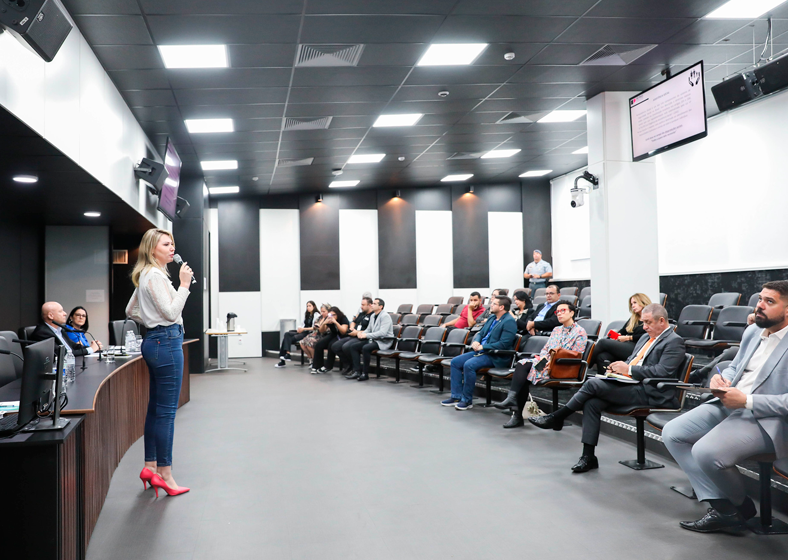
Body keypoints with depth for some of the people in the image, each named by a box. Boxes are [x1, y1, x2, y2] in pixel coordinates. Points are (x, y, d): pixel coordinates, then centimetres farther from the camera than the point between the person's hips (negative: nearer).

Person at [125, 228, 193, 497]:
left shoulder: (147, 275, 17)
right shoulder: (155, 276, -14)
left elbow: (131, 311, 24)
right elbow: (171, 312, -20)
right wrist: (184, 285, -15)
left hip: (155, 341, 11)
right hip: (166, 341, -11)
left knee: (155, 408, 14)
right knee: (166, 411, -6)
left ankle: (150, 467, 20)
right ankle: (164, 474, -1)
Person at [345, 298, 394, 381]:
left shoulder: (385, 316, -14)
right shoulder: (372, 316, 14)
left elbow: (382, 333, -25)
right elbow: (368, 329, 23)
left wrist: (366, 335, -26)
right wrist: (361, 333, -1)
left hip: (384, 341, -9)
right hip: (373, 340, 9)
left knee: (365, 348, -33)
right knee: (353, 346, -5)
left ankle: (365, 374, -21)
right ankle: (357, 371, -9)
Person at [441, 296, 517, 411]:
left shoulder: (509, 322, -13)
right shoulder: (492, 319, 18)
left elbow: (503, 344, -21)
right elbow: (481, 333, 23)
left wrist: (482, 347, -19)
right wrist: (476, 341, -1)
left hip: (496, 357, -10)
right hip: (481, 351, 10)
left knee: (469, 365, -30)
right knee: (455, 362, 1)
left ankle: (467, 400, -17)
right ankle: (456, 396, 1)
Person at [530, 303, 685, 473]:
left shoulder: (674, 342, -5)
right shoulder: (645, 338, 22)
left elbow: (662, 372, -17)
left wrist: (629, 369, -16)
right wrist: (620, 367, 5)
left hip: (647, 393, -9)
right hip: (629, 385, 9)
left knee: (593, 383, -21)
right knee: (592, 403, -16)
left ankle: (556, 418, -5)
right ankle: (588, 457, -11)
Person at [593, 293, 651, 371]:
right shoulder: (633, 318, 30)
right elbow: (622, 331, 25)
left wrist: (628, 338, -9)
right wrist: (617, 335, 3)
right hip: (624, 345, 7)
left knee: (603, 342, -21)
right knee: (602, 357, -25)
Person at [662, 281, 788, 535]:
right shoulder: (752, 331, 13)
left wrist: (746, 400, -22)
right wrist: (721, 378, 0)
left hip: (766, 419, -9)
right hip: (727, 405, 9)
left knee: (705, 452, -29)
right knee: (672, 433, -4)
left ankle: (740, 504, 4)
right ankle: (720, 505, -4)